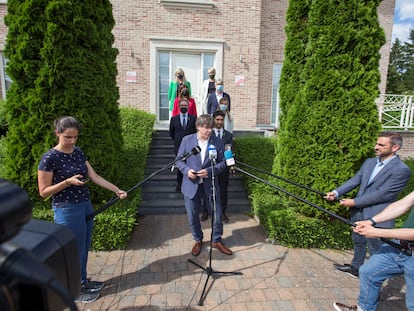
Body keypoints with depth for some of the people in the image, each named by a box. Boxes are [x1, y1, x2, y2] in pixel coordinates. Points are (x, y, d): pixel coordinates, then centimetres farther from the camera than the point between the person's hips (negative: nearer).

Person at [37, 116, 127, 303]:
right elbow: (43, 192, -12)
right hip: (67, 210, -7)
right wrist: (68, 181, -24)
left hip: (86, 206, 7)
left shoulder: (78, 152, 5)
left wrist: (116, 190, -4)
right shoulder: (49, 158, -15)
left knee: (84, 248, 19)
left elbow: (95, 177, 3)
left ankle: (82, 282, 39)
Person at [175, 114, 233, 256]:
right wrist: (186, 170, -17)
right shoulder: (187, 140, -4)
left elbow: (222, 162, -2)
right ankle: (198, 240, 37)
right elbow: (179, 160, 2)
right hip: (191, 185, 0)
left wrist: (209, 171, -17)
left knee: (217, 215, 8)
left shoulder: (218, 142, -5)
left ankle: (217, 240, 33)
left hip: (210, 185, 0)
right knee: (193, 216, 12)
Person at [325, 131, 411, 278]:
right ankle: (355, 268, 45)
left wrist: (354, 202, -18)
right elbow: (355, 180, 4)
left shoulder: (402, 170, -18)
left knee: (376, 249, 11)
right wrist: (337, 192, -10)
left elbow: (382, 194, -21)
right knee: (358, 242, 24)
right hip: (359, 212, 7)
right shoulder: (369, 162, 5)